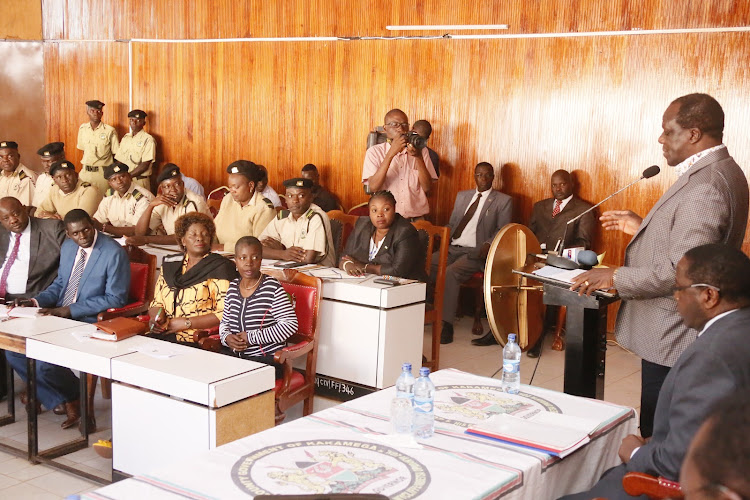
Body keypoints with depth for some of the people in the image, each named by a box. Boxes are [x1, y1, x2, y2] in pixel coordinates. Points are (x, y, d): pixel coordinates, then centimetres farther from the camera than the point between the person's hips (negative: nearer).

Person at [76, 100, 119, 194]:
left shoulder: (110, 131, -6)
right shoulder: (82, 129, 7)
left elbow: (116, 154, -1)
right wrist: (83, 168, 15)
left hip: (103, 172, -3)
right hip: (85, 171, 4)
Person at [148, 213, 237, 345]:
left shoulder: (221, 267, -1)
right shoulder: (169, 264, 17)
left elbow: (225, 314, -8)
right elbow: (156, 303, 21)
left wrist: (186, 323, -12)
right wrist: (157, 318, -2)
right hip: (161, 335, 6)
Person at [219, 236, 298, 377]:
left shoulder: (272, 287, -9)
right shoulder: (233, 287, 10)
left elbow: (290, 325, -13)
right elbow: (225, 322, 22)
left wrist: (251, 338, -14)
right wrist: (227, 337, -4)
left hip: (267, 359, -6)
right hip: (234, 355, 6)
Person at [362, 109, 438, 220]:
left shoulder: (420, 151, 11)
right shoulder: (374, 152, 6)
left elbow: (427, 188, 1)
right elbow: (373, 187, -10)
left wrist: (418, 157, -12)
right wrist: (391, 153, -15)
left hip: (416, 219, 1)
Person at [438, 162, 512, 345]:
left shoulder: (503, 201, 7)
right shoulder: (462, 196, 23)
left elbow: (502, 230, -1)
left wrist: (488, 245, -19)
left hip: (476, 252, -5)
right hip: (453, 248, 5)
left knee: (450, 272, -32)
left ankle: (446, 325, -29)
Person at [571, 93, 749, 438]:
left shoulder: (705, 186, -23)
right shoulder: (719, 172, 11)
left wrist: (615, 277, -22)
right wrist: (642, 227, 19)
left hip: (673, 339, -10)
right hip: (676, 332, 10)